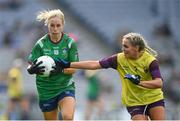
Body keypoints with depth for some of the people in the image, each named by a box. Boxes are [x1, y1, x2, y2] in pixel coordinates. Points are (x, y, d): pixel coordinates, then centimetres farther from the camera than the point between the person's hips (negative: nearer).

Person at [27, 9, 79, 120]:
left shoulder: (70, 43, -6)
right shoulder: (41, 44, -6)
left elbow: (73, 68, -5)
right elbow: (30, 67, -6)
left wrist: (60, 70, -25)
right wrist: (33, 69, -30)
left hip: (66, 87, -1)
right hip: (46, 89, 1)